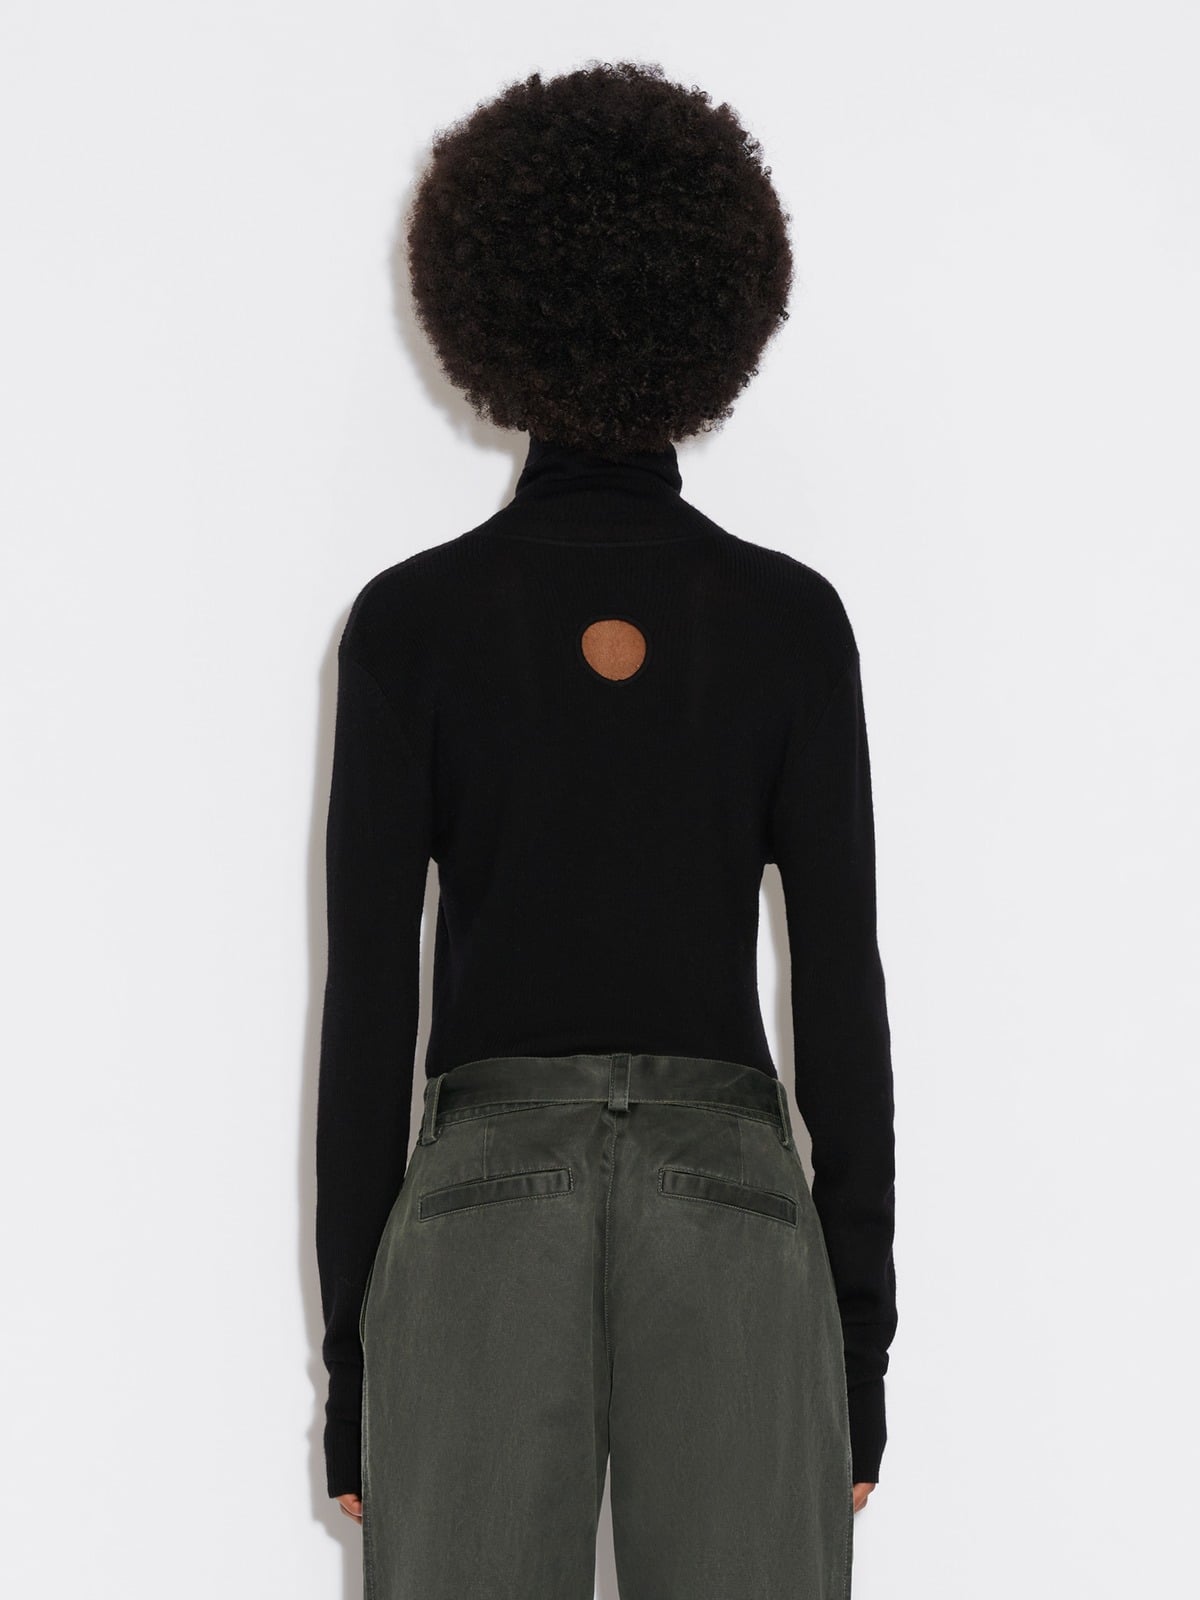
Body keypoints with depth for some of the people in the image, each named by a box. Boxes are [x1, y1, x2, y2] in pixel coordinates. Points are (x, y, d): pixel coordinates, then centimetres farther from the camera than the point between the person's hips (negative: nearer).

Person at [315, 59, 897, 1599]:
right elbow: (842, 983, 0)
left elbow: (367, 997, -3)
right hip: (732, 1225, 1)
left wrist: (349, 1343, 5)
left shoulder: (410, 619, -2)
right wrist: (860, 1326, 8)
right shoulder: (791, 616, 1)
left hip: (488, 1223, 0)